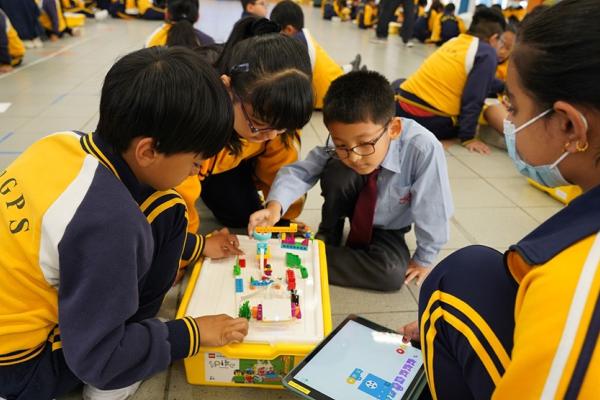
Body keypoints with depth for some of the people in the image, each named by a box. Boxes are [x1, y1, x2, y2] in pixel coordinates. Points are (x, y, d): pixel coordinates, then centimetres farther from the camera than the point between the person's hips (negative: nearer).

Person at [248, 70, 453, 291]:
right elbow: (301, 171, -28)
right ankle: (327, 235, -6)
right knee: (337, 172, -32)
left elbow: (433, 212, -29)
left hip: (387, 227, 0)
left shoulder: (422, 148, -39)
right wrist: (275, 205, -48)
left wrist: (423, 260, -16)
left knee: (392, 273, -31)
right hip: (354, 204, 1)